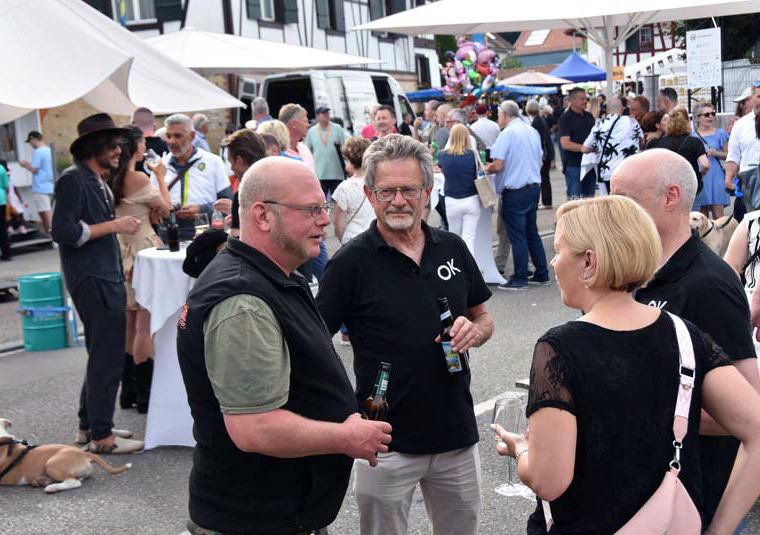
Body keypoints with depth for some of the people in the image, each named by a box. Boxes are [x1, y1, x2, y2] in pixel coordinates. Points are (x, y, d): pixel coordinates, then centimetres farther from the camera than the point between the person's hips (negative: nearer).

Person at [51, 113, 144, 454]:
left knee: (104, 354, 16)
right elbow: (63, 232, -20)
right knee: (108, 356, -6)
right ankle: (101, 436, 3)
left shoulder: (98, 182, 15)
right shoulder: (73, 179, -12)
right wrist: (114, 225, -18)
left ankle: (89, 425, 28)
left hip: (107, 277, 10)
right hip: (91, 280, -10)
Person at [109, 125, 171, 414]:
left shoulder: (112, 178, 7)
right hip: (143, 249, -8)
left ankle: (129, 390, 22)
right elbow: (166, 209, -4)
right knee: (145, 326, -4)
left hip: (123, 251, 8)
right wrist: (160, 177, 6)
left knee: (130, 325, 15)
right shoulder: (138, 178, -15)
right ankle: (145, 394, 1)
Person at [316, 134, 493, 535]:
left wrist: (473, 331, -9)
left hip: (457, 432, 4)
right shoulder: (351, 261, -9)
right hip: (386, 442, -4)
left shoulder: (452, 248, 3)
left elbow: (483, 318, 15)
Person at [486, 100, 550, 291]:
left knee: (517, 236, -1)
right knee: (532, 232, 15)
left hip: (515, 191, -7)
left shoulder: (507, 134, -13)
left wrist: (486, 168, 1)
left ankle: (520, 279, 3)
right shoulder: (533, 131, 10)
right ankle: (541, 274, 19)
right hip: (534, 187, 7)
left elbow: (498, 166, -18)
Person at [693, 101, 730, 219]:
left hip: (715, 176, -1)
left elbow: (728, 154, 8)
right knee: (702, 214, 3)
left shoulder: (720, 133, 6)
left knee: (718, 214, -6)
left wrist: (716, 153, -9)